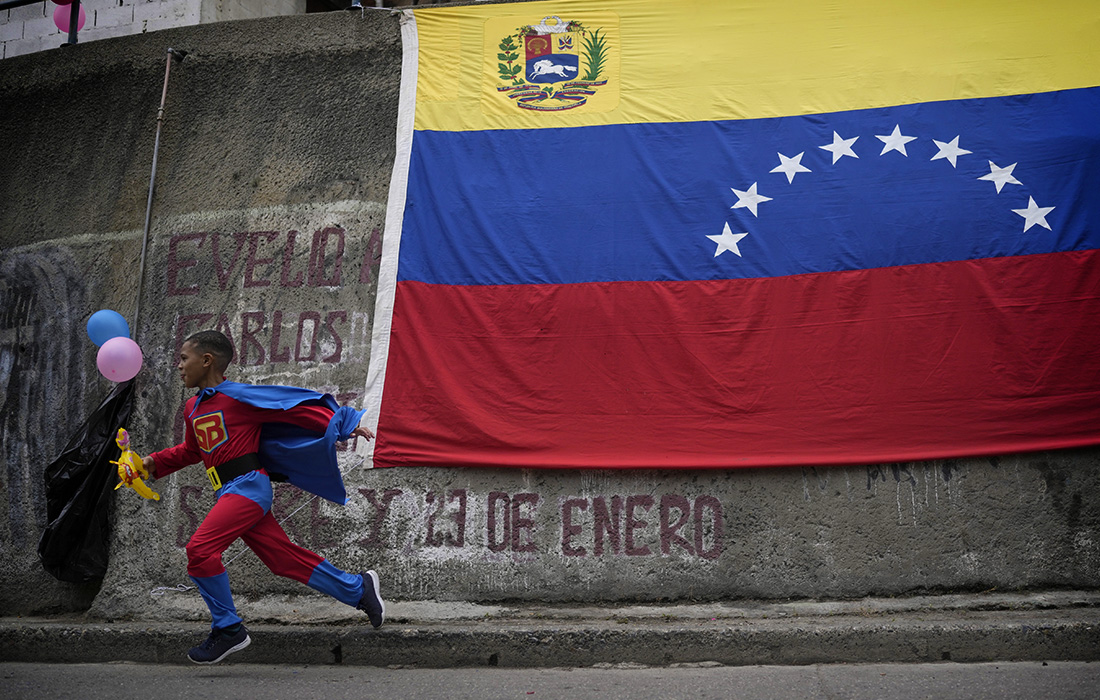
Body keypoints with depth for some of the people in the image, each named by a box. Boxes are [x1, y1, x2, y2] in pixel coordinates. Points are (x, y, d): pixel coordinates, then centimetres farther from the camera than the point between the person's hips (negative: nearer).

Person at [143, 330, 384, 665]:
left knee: (200, 548, -18)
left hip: (248, 486, -8)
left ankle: (228, 630, -5)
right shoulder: (193, 408, 18)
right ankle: (358, 588, 18)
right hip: (230, 494, 8)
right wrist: (154, 462, 19)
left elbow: (294, 404, -8)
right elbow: (191, 451, 32)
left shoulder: (238, 396, -8)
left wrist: (342, 422, -12)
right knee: (285, 558, 7)